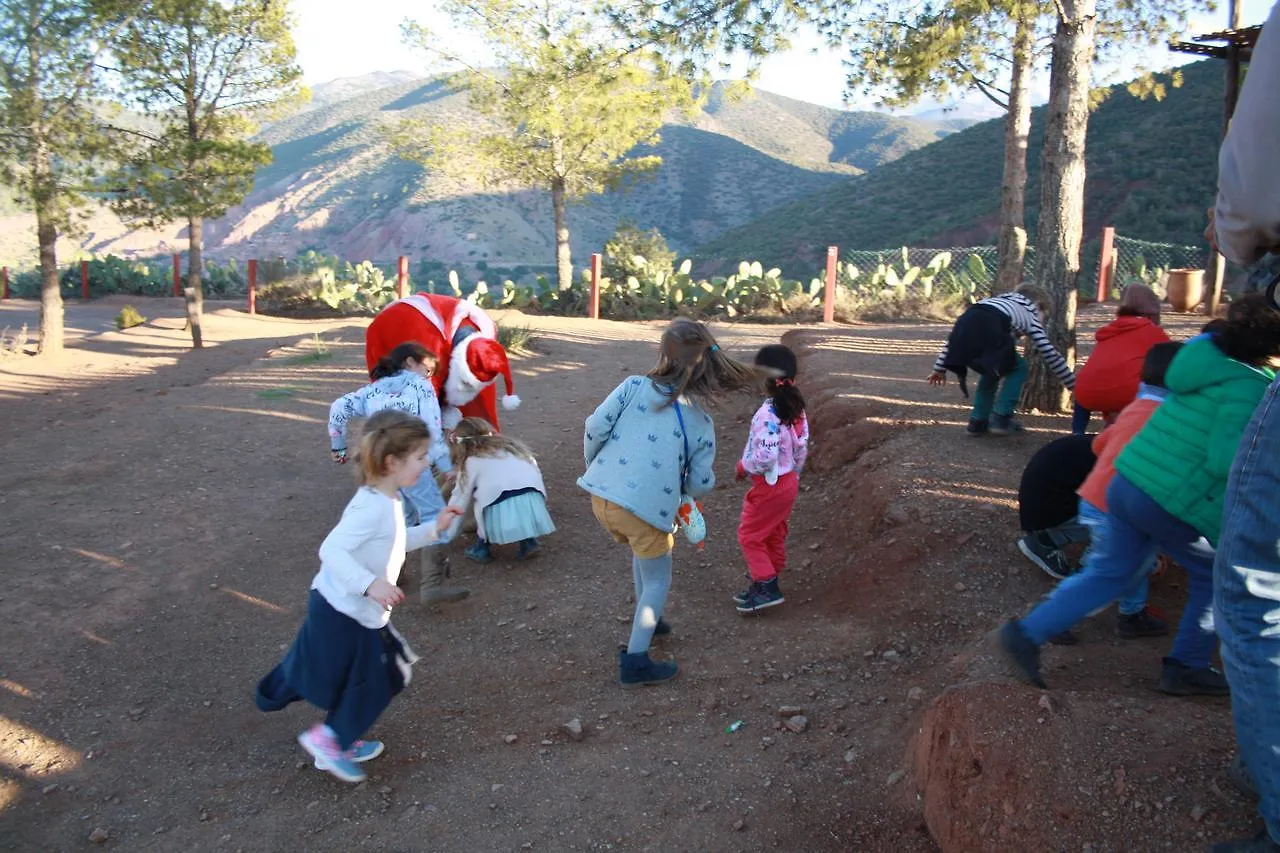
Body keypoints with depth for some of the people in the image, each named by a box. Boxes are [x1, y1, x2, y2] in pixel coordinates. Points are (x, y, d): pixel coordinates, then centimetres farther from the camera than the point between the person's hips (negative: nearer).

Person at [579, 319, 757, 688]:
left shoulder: (634, 387, 2)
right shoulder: (701, 419, 4)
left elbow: (595, 426, -5)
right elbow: (700, 484, 2)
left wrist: (593, 463, 13)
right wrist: (696, 482, 26)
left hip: (601, 495, 4)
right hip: (649, 509, -4)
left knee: (642, 550, 32)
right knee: (657, 581, 16)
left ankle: (646, 621, 48)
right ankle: (635, 661, 9)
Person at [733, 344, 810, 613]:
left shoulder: (768, 414, -28)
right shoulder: (796, 409, -1)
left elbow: (765, 457, -32)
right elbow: (802, 447, 8)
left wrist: (743, 467, -14)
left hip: (770, 485, -9)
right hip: (789, 482, 9)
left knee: (750, 536, 6)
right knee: (774, 535, 19)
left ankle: (767, 588, 6)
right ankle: (763, 585, 31)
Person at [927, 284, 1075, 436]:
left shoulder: (998, 301, 44)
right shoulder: (1030, 315, 32)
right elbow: (1050, 354, 30)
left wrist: (940, 367, 37)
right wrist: (1074, 385, 38)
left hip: (964, 323, 5)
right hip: (991, 329, -5)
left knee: (991, 372, 30)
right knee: (1018, 368, 23)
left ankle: (978, 421, 25)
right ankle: (1000, 418, 14)